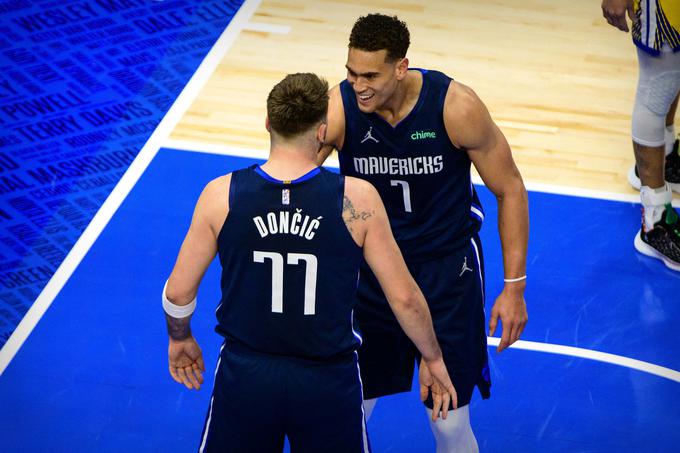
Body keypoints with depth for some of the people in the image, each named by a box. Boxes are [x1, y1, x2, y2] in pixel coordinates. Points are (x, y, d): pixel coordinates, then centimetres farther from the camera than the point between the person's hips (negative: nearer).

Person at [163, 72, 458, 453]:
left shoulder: (221, 195, -11)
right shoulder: (357, 200, -14)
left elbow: (178, 292, -3)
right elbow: (405, 298, -8)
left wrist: (180, 338, 19)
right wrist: (433, 359, 9)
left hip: (245, 376, 1)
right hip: (328, 382, -1)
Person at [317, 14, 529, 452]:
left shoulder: (456, 106, -21)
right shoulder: (337, 108, -19)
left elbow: (510, 190, -9)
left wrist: (514, 287, -10)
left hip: (447, 269, -1)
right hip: (369, 267, 2)